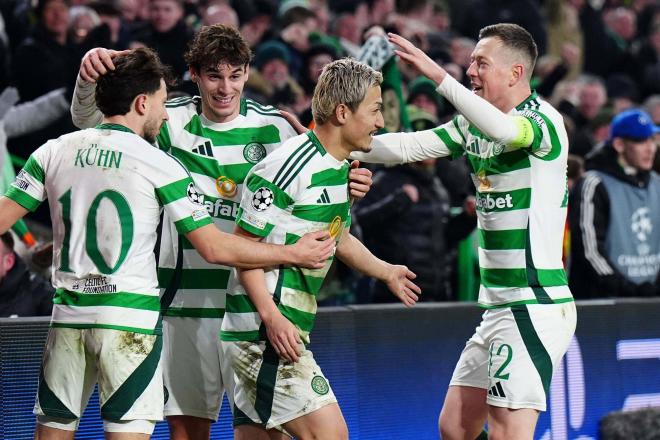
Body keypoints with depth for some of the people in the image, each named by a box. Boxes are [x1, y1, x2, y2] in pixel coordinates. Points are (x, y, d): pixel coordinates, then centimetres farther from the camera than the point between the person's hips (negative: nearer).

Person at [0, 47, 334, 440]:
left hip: (68, 315, 4)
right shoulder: (158, 164, -5)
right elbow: (215, 248, -5)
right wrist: (295, 254, 4)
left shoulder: (54, 151, 6)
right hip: (131, 318, -4)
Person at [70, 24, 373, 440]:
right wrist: (90, 75, -16)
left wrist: (345, 188, -16)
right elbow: (89, 119, 4)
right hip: (184, 299, 2)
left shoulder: (272, 127, -1)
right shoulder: (173, 121, 3)